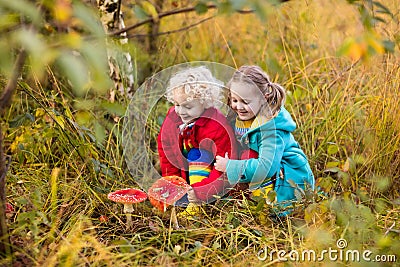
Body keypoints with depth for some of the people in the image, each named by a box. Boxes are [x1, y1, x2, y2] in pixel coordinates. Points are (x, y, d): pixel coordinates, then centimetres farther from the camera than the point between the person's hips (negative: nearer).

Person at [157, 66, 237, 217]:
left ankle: (198, 203, -33)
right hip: (184, 174, 6)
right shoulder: (173, 116, -11)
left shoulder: (217, 128, -27)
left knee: (196, 155, -30)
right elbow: (165, 147, 0)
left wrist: (202, 192, -38)